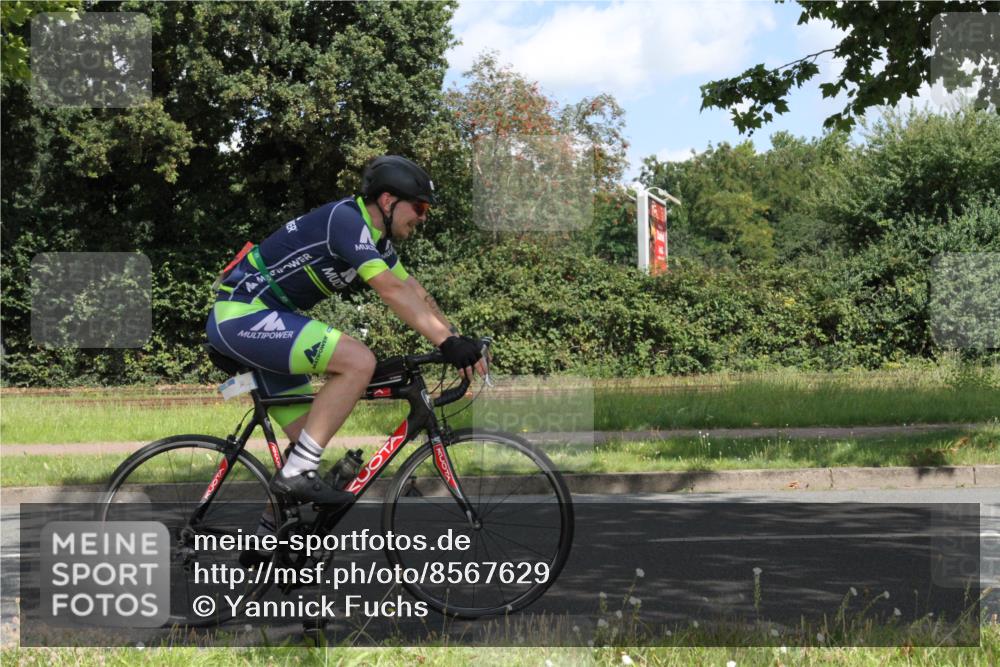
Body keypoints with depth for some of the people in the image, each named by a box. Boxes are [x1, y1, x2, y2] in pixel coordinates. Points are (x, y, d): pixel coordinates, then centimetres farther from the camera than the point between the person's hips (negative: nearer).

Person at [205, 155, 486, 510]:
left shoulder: (375, 239, 11)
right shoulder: (345, 219, -19)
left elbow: (416, 293, 12)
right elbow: (392, 291, -27)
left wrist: (459, 342, 1)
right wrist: (447, 342, -29)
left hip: (261, 320, 10)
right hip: (243, 317, -10)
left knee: (311, 438, 9)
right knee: (359, 360, -25)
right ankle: (297, 474, -19)